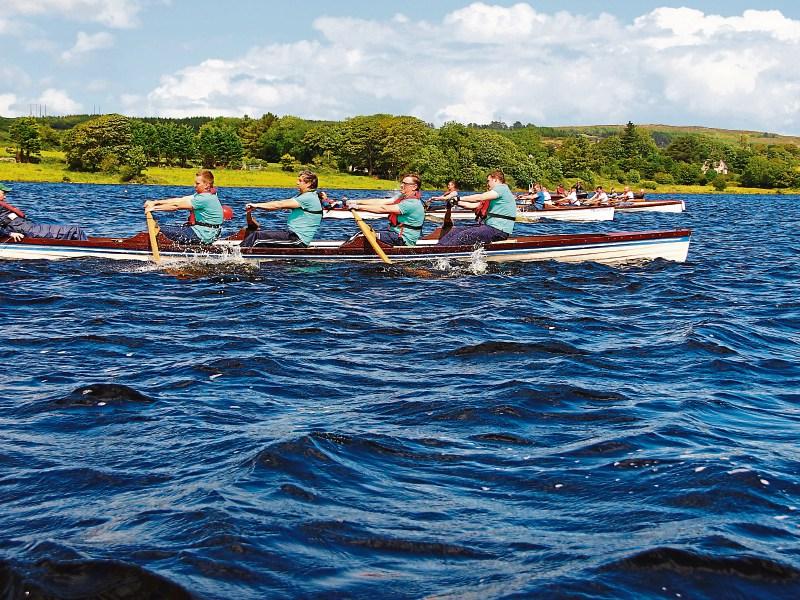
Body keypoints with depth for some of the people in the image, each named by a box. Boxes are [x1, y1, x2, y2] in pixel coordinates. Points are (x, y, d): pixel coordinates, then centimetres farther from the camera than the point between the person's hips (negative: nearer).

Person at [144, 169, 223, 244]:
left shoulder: (205, 198, -20)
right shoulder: (202, 194, 11)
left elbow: (177, 205, -19)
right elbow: (179, 200, 7)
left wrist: (155, 208, -15)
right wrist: (155, 202, 2)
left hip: (204, 235, -10)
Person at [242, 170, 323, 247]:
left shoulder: (309, 198, -14)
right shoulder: (303, 196, 19)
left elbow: (279, 205, -16)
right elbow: (281, 204, 12)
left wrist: (257, 205, -10)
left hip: (298, 240, -10)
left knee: (256, 236, -17)